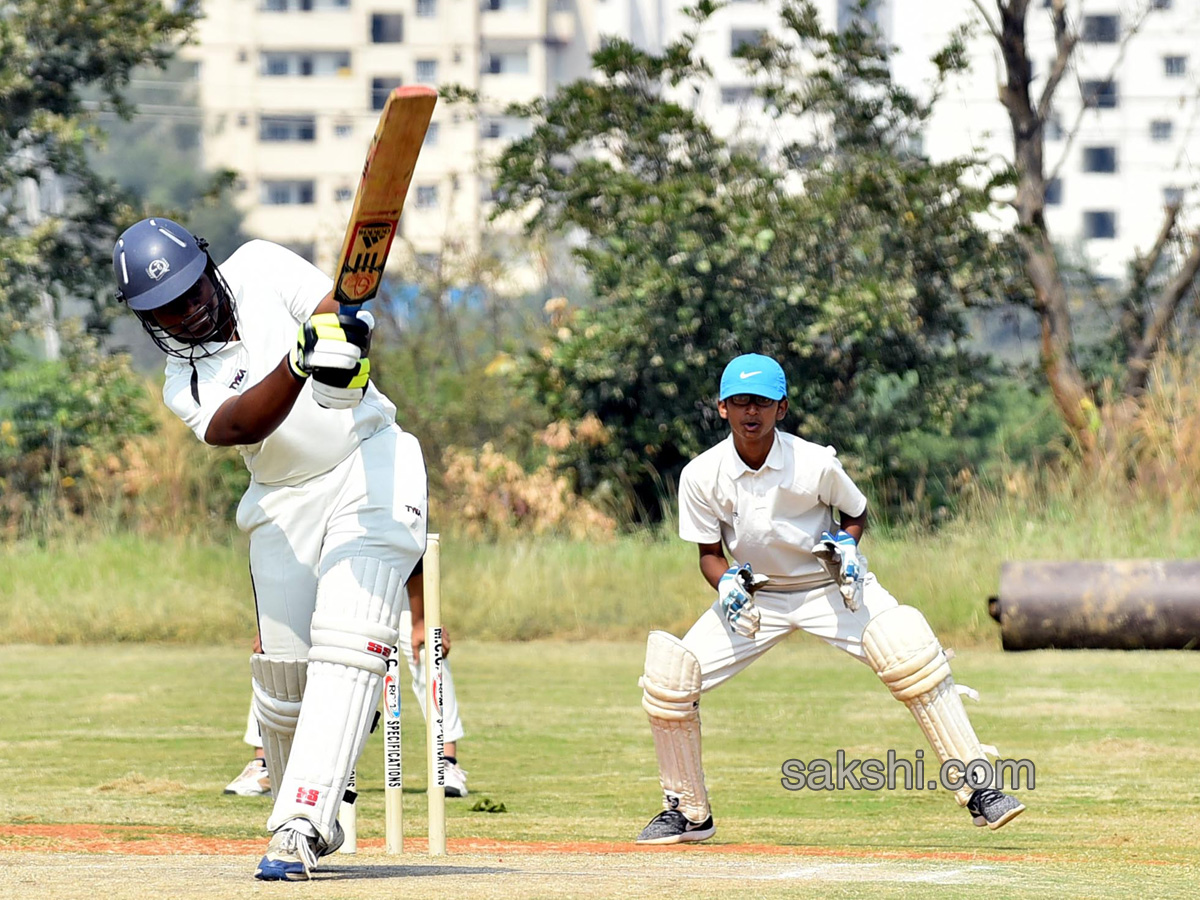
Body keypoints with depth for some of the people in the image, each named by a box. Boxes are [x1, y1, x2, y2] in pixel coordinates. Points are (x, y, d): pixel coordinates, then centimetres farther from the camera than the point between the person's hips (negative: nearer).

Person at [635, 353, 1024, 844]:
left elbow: (855, 512, 0)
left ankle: (976, 789, -19)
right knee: (667, 679, -12)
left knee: (911, 655, -26)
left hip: (830, 584, -2)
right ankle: (687, 812, 8)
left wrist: (846, 544, -20)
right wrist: (727, 584, -24)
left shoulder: (815, 464, -20)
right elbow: (709, 553, -3)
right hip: (756, 594, 2)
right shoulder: (701, 476, -17)